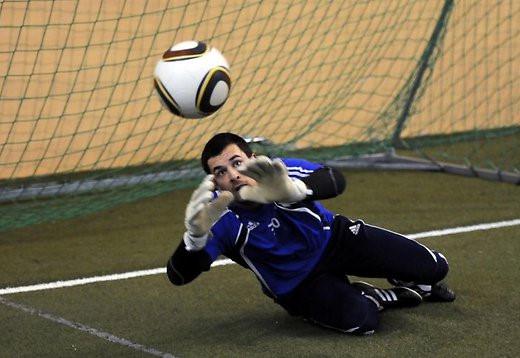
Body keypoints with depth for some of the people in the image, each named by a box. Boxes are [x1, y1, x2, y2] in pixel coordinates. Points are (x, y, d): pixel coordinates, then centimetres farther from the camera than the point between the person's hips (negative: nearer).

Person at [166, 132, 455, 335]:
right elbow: (179, 276, -33)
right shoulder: (220, 216, -24)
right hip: (299, 284, -1)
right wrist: (196, 233, -55)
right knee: (359, 321, -32)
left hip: (336, 238, 1)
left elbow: (335, 181, -44)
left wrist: (292, 190, -67)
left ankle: (419, 285, 32)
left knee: (433, 267, -8)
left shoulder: (279, 173, -25)